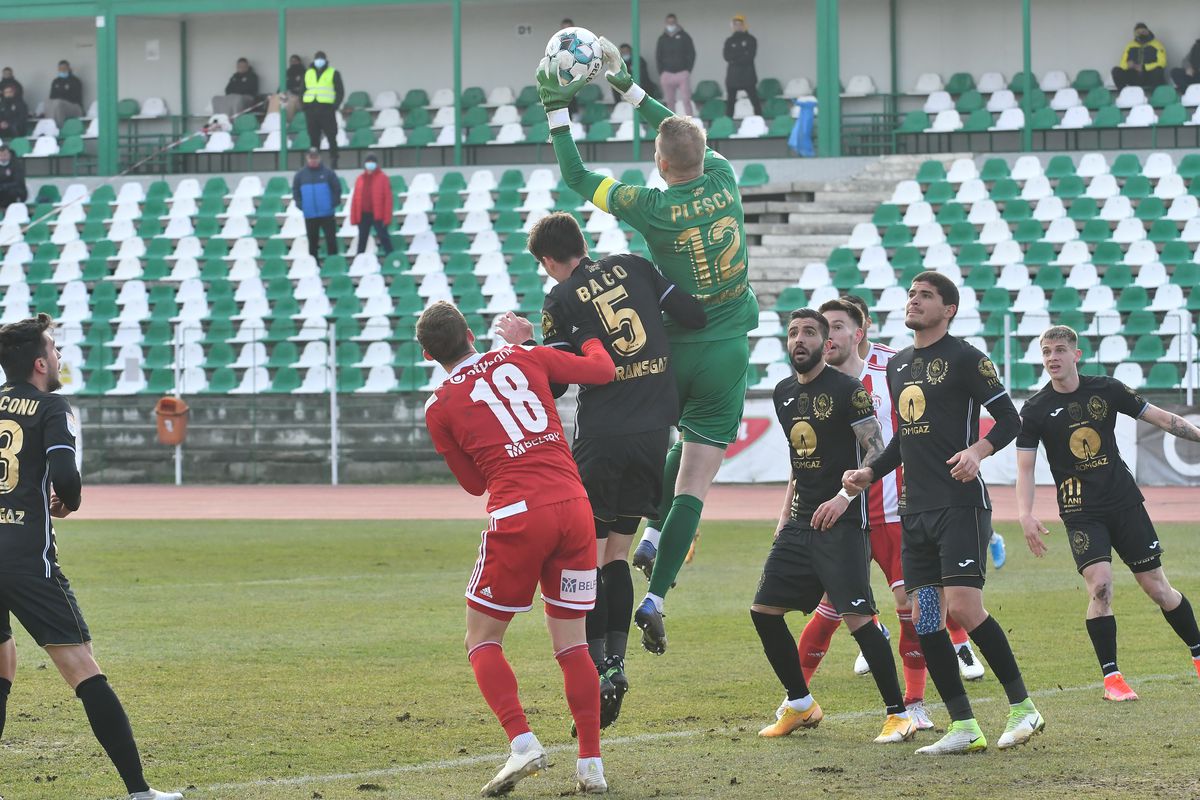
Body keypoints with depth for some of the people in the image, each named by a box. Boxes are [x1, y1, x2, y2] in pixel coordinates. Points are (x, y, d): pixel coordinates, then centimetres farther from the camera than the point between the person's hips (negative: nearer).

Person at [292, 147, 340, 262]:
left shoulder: (327, 172, -2)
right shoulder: (300, 174, 3)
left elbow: (337, 188, 1)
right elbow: (295, 191, 10)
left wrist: (334, 203, -8)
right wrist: (300, 204, -2)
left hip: (327, 213, -2)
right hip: (309, 214, 2)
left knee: (331, 239, -1)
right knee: (312, 240, 8)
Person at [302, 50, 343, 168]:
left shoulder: (333, 73, 4)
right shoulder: (308, 73, 16)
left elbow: (340, 92, 0)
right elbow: (303, 90, 20)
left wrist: (335, 105, -12)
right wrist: (304, 106, 7)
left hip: (326, 109, -4)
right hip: (311, 109, 4)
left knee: (331, 137, -5)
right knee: (313, 138, 6)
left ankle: (334, 162, -1)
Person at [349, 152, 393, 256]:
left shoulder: (382, 178, -2)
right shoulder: (360, 179, 10)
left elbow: (388, 198, -5)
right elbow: (355, 199, 10)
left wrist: (387, 217, -11)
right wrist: (354, 217, 4)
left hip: (378, 215, -4)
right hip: (363, 215, 4)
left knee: (384, 238, -3)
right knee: (362, 240, 9)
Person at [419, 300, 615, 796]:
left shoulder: (440, 407, 7)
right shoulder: (523, 358, 13)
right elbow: (602, 370, 23)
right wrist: (592, 340, 43)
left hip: (518, 517, -3)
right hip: (574, 505, 4)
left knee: (482, 641, 10)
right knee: (572, 644, 13)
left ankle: (522, 742, -11)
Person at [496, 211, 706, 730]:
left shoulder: (562, 302, -5)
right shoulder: (633, 268, 7)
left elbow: (553, 383, -3)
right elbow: (694, 316, 4)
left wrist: (525, 345, 12)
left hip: (603, 437, -5)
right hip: (655, 433, 5)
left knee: (588, 556, 0)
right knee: (616, 554, 14)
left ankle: (599, 667, -10)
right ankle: (616, 662, 5)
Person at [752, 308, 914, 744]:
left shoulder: (847, 389, -8)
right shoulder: (784, 393, 14)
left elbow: (877, 453, -11)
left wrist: (845, 495, -22)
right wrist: (785, 514, 18)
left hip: (842, 523, -8)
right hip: (801, 523, 8)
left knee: (857, 616, -15)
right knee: (764, 611, 4)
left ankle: (899, 714, -8)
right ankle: (800, 704, 18)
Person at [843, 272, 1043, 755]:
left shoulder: (964, 359, -4)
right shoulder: (897, 366, 18)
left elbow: (1009, 419, -6)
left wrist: (978, 451, -23)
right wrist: (871, 473, 16)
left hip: (960, 503, -8)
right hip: (915, 510, 8)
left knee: (964, 607, -17)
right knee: (924, 620, 1)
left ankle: (1022, 708, -4)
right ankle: (964, 728, 5)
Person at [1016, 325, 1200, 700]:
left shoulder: (1106, 390, 1)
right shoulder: (1035, 409, -3)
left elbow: (1160, 418, 8)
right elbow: (1025, 468, -4)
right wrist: (1025, 514, -18)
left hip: (1124, 501, 2)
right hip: (1081, 512, -2)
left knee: (1158, 588, 4)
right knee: (1100, 585, -20)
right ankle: (1111, 677, -10)